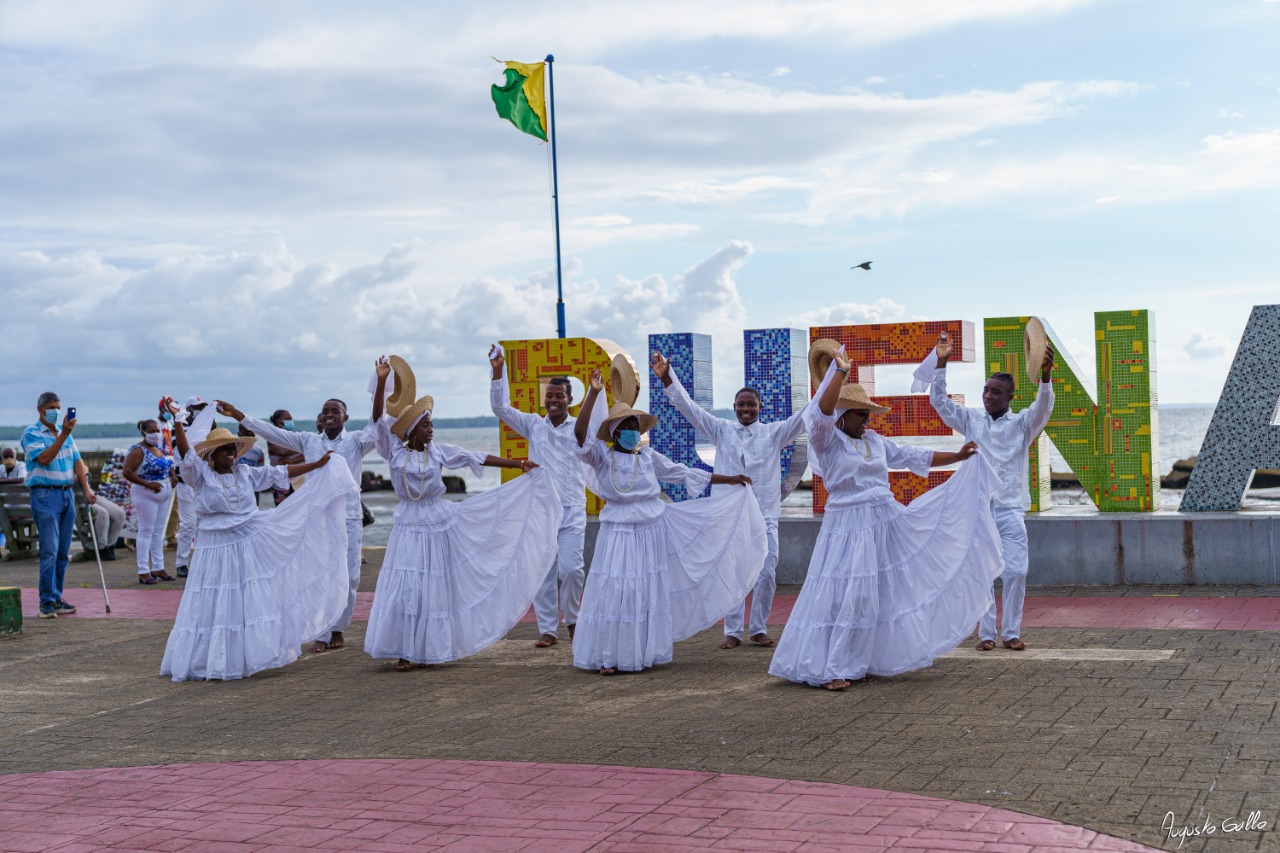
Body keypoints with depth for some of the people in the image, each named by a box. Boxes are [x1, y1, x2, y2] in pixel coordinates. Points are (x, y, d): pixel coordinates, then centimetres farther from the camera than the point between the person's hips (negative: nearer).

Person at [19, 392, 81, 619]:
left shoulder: (64, 432, 14)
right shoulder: (31, 433, -4)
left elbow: (77, 461, 12)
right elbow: (44, 458, -19)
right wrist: (63, 435, -24)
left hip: (66, 494, 6)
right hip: (45, 495, -6)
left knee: (63, 552, 8)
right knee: (49, 550, -10)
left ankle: (57, 598, 15)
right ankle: (47, 602, -7)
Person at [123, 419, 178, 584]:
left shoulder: (159, 448, 12)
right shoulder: (138, 451, -13)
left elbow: (168, 464, 28)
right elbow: (127, 472, -22)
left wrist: (173, 476, 7)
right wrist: (147, 484, -24)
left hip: (163, 494, 8)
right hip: (146, 495, -8)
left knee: (159, 532, 12)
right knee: (146, 532, -4)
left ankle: (158, 568, 20)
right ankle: (143, 572, 0)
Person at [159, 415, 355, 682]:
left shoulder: (245, 473, 7)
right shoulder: (201, 476, -4)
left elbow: (281, 472, 11)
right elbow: (185, 453, -19)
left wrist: (318, 465, 11)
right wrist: (177, 422, -32)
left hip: (249, 546, 4)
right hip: (216, 550, -4)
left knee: (251, 606, 6)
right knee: (216, 607, 0)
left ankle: (246, 660, 17)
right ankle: (211, 663, 12)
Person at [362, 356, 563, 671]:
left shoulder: (438, 451, 1)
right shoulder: (394, 450, -3)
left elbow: (475, 458, 3)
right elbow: (379, 419, -13)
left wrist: (517, 464, 2)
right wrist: (381, 381, -25)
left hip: (438, 522, 1)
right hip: (409, 524, -1)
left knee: (436, 586, 2)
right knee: (405, 586, -3)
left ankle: (428, 649, 12)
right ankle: (405, 651, 7)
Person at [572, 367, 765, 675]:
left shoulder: (648, 456, 6)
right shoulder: (602, 457, -6)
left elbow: (683, 473, 13)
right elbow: (580, 433, -23)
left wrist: (729, 480, 14)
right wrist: (594, 393, -31)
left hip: (653, 531, 4)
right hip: (618, 532, -4)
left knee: (650, 592, 9)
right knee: (614, 592, -4)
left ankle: (647, 652, 20)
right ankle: (609, 656, 5)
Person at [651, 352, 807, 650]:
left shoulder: (774, 432, 7)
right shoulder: (722, 430, 9)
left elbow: (806, 417, -1)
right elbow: (688, 407, 4)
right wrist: (667, 378, -7)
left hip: (764, 516, 0)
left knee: (766, 574, -2)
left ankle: (759, 629, 13)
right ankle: (732, 631, 10)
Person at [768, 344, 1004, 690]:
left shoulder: (875, 441, 13)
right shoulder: (827, 440, -7)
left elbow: (913, 457, 19)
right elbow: (822, 411, -27)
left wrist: (958, 457, 18)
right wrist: (840, 370, -25)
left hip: (887, 524, 7)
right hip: (848, 528, -7)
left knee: (887, 593, 8)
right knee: (843, 596, -8)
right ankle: (830, 670, -1)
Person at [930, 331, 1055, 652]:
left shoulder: (1021, 424, 4)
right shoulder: (971, 419, 9)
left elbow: (1043, 407, -14)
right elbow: (939, 401, 2)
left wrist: (1045, 375, -33)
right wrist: (941, 362, -11)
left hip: (1010, 509, -1)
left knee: (1016, 572, -5)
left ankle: (1011, 632, 7)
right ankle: (986, 633, 10)